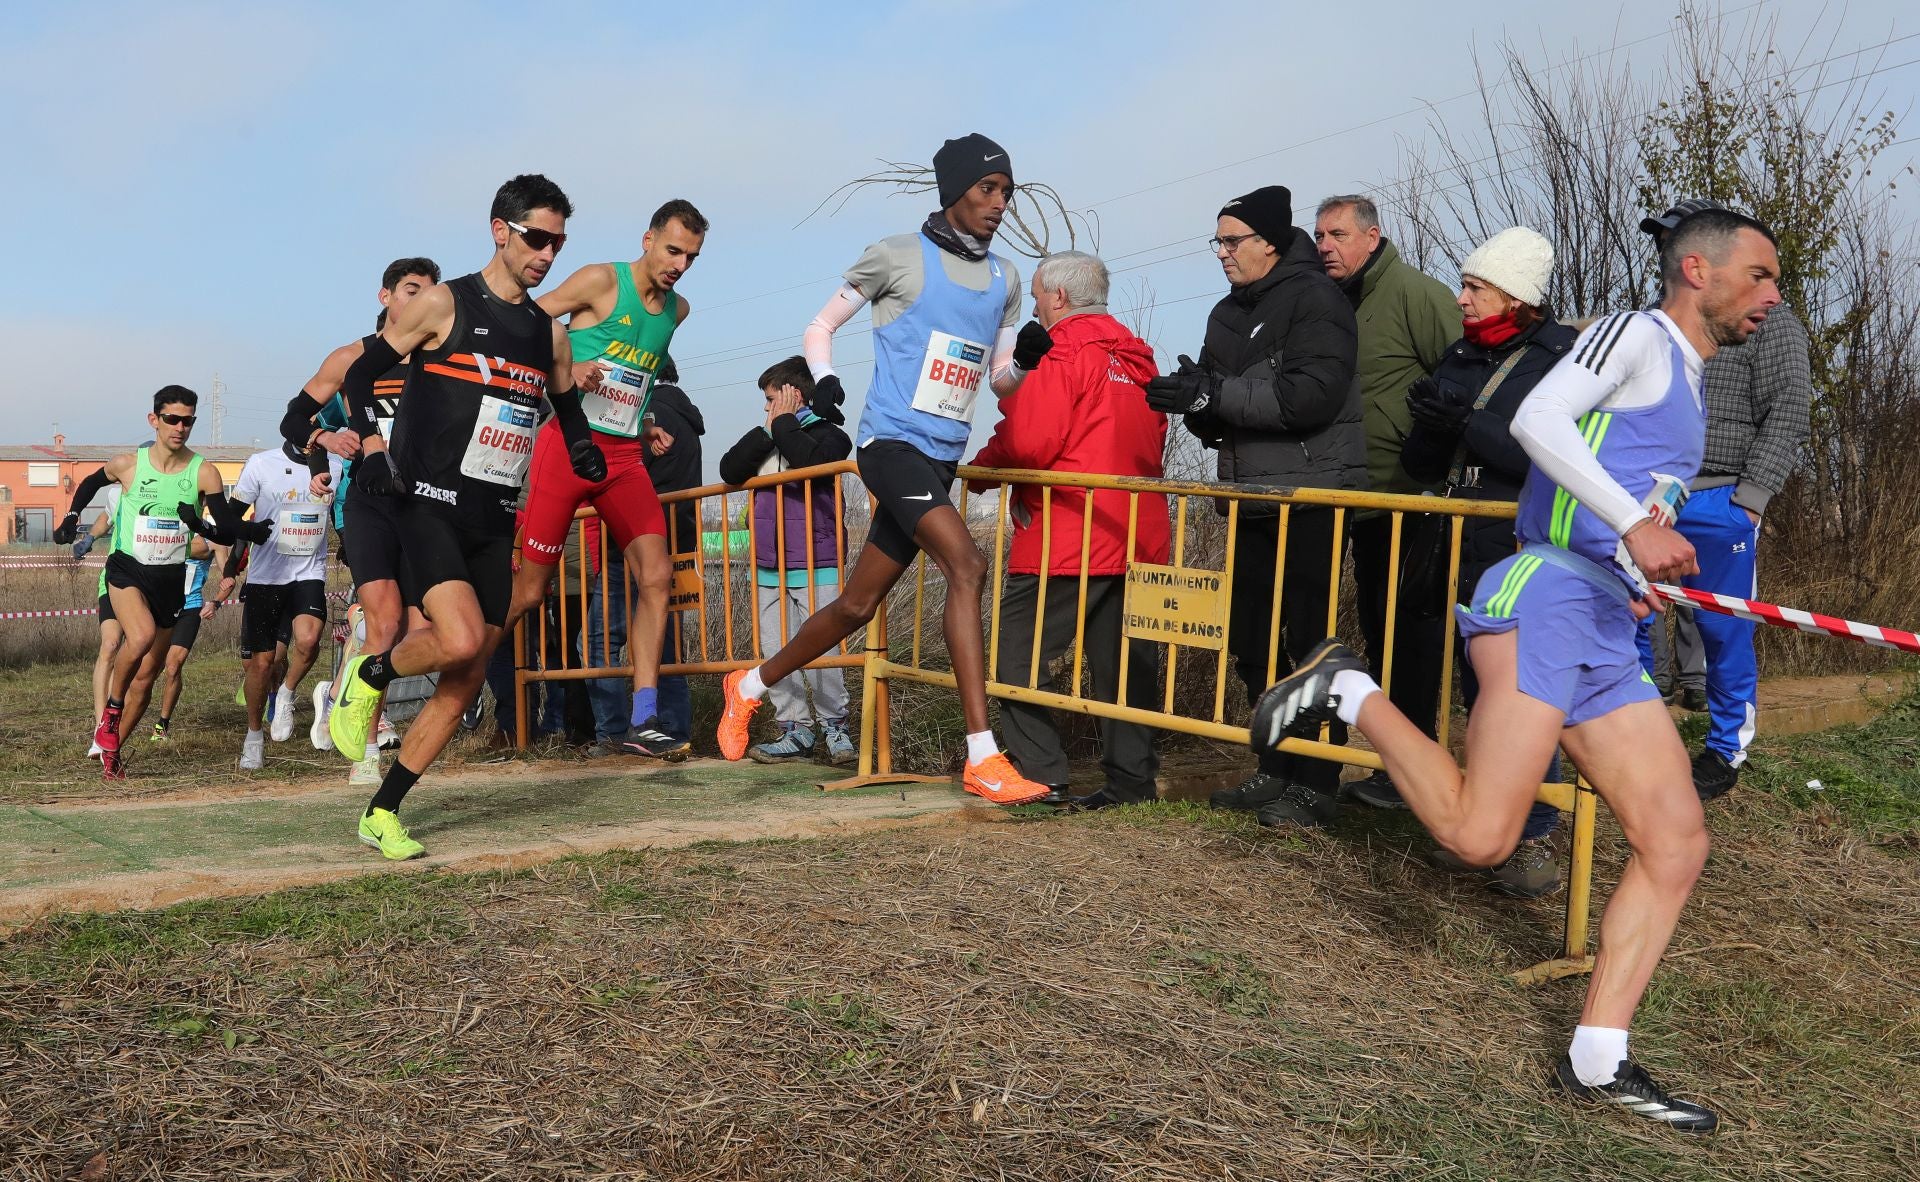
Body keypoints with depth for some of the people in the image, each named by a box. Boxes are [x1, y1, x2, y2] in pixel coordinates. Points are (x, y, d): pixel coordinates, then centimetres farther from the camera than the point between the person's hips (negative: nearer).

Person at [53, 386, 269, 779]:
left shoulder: (204, 473, -8)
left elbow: (230, 528, -12)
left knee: (147, 675, 8)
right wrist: (72, 517, 8)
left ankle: (111, 750, 26)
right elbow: (90, 483, 17)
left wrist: (206, 528, -32)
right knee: (141, 636, -32)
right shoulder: (128, 465, -5)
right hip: (127, 569, -2)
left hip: (171, 579, 2)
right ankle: (111, 712, -7)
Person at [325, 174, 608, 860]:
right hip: (428, 507, -6)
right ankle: (368, 677, 5)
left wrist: (583, 448, 2)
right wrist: (371, 444, -15)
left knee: (466, 683, 4)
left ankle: (382, 813, 16)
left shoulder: (549, 333, 13)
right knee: (460, 640, -27)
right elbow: (358, 376, 2)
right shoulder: (443, 303, -2)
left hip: (494, 522, 6)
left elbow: (568, 411, 25)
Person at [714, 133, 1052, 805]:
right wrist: (822, 377, -12)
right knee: (967, 566, -25)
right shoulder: (899, 256, -2)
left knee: (858, 605, 12)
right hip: (893, 442, -7)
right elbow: (820, 327, 7)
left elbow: (1001, 382, 19)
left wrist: (1025, 358, -3)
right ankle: (982, 759, -25)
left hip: (942, 460, 7)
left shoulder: (1004, 278, 16)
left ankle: (750, 687, 35)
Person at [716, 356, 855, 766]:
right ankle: (795, 729, 11)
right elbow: (729, 470, 3)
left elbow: (810, 462, -22)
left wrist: (784, 421, -8)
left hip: (816, 568, -6)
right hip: (768, 569, 6)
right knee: (775, 654, 4)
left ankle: (834, 726, 5)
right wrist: (768, 429, -1)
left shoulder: (829, 435, 0)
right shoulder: (769, 440, 17)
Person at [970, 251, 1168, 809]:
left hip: (1065, 541, -8)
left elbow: (1028, 443, -16)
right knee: (1125, 662, 12)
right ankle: (1133, 776, 15)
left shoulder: (1061, 352, -8)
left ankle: (1040, 775, -3)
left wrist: (978, 467, 2)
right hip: (1137, 540, 8)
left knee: (1013, 654, 0)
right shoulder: (1138, 359, 16)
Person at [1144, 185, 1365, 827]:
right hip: (1253, 503, 8)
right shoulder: (1228, 315, 17)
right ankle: (1275, 770, 23)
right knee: (1252, 641, 11)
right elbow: (1218, 416, 16)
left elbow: (1312, 394, -22)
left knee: (1310, 642, -5)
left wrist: (1217, 394, -21)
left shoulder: (1313, 299, -8)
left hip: (1312, 501, -8)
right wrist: (1195, 401, -7)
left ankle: (1314, 785, 4)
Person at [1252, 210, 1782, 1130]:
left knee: (1678, 846, 1)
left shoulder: (1685, 389, 28)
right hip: (1547, 598, -9)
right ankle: (1347, 693, -1)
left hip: (1607, 635, 10)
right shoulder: (1637, 333, 1)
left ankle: (1598, 1061, 5)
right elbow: (1537, 420, -17)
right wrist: (1632, 522, -24)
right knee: (1479, 836, -21)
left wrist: (1641, 574, 19)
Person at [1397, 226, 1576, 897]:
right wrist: (1430, 428, -11)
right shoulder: (1460, 359, 11)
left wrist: (1469, 425, -23)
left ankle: (1533, 841, 5)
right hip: (1466, 559, 7)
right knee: (1479, 698, 13)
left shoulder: (1563, 359, -8)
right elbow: (1422, 470, 11)